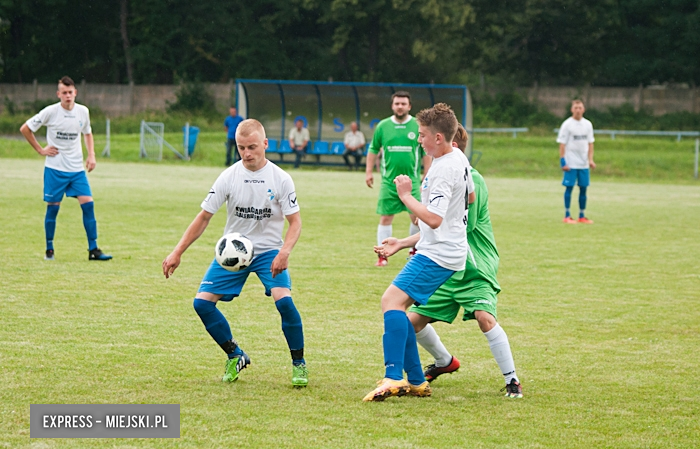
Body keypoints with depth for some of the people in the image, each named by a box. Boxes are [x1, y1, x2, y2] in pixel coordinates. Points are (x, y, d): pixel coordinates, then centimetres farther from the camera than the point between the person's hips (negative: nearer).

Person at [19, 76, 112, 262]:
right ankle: (49, 249, 15)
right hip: (54, 168, -3)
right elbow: (25, 129, -1)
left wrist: (91, 155, 7)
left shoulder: (83, 111, 2)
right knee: (53, 207, 0)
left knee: (88, 204, -7)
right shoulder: (50, 112, -9)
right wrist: (40, 150, -3)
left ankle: (93, 249, -3)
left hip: (77, 168, 3)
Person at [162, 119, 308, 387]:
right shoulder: (228, 177, -7)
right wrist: (177, 253, -6)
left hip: (268, 250, -2)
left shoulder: (280, 179, -11)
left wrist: (284, 252, -27)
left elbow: (294, 222, -8)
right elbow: (204, 217, -1)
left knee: (284, 300, -25)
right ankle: (235, 356, 12)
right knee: (202, 302, -11)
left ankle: (299, 364, -4)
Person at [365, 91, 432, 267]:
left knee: (417, 217, -4)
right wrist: (369, 171, 5)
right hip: (388, 180, 1)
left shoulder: (418, 126, 1)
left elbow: (426, 153, 6)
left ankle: (415, 251, 16)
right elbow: (373, 149, 12)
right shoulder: (383, 126, 4)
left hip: (412, 180, -1)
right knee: (385, 218, 0)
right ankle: (382, 256, 7)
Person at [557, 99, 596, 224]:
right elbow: (562, 144, -6)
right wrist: (563, 162, -12)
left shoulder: (588, 124, 9)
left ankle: (582, 216, 13)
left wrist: (591, 159, 2)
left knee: (583, 188, 5)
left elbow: (590, 143, 13)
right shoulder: (567, 124, -5)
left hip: (584, 164, 4)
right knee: (569, 188, -2)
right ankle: (567, 216, 5)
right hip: (571, 162, -4)